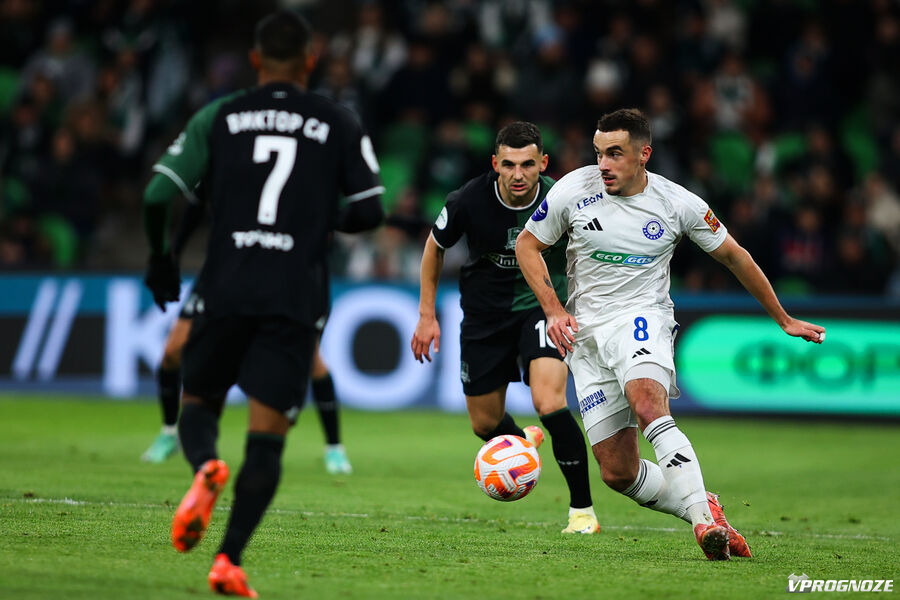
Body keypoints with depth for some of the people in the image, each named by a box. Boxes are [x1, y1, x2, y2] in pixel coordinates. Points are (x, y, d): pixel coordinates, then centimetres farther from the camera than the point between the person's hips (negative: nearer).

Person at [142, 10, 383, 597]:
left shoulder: (218, 117, 7)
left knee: (199, 402, 18)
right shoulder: (339, 124, 6)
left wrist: (160, 260, 17)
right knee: (267, 433, 1)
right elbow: (370, 212, 3)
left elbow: (159, 196, 0)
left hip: (226, 286, 1)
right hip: (296, 297, -1)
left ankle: (206, 467, -17)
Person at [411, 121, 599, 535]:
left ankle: (582, 509, -12)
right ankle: (521, 441, 49)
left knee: (549, 403, -25)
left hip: (543, 305, -2)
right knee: (485, 424, 10)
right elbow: (435, 247, 2)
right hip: (485, 312, 2)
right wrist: (427, 315, 3)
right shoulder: (469, 201, -19)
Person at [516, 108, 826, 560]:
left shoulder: (678, 204, -4)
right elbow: (528, 244, 9)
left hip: (641, 319, -2)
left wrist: (784, 320, 17)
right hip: (585, 334, 2)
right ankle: (704, 512, 13)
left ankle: (704, 518, -41)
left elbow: (733, 256, 10)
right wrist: (554, 311, -4)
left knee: (647, 403, -36)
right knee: (618, 473, -6)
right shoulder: (573, 190, -3)